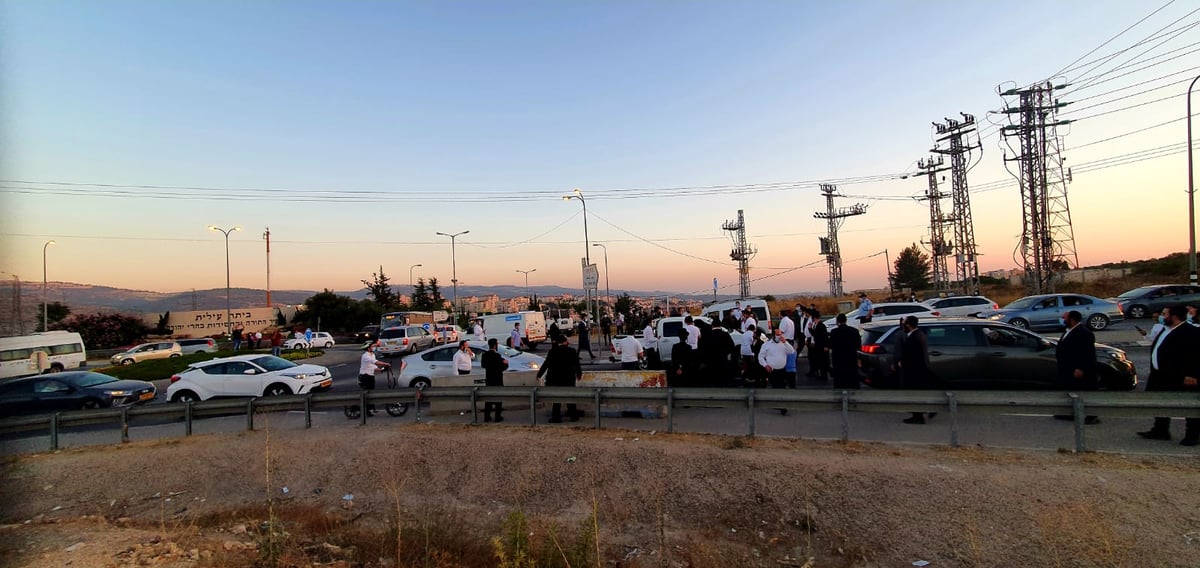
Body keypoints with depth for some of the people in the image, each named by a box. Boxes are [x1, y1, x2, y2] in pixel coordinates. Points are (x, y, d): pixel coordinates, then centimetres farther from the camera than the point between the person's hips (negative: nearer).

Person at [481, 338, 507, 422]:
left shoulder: (484, 355, 0)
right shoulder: (497, 355, -21)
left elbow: (483, 365, 11)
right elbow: (502, 368, -21)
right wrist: (506, 363, 0)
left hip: (488, 380, 6)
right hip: (497, 380, -6)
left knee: (488, 398, 15)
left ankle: (487, 417, 17)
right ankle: (498, 417, 8)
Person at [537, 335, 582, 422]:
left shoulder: (552, 351, -6)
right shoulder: (572, 351, -2)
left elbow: (546, 364, -6)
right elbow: (576, 364, 5)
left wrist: (539, 374, 2)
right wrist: (579, 374, 21)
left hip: (555, 379, -1)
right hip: (569, 379, 1)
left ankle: (556, 417, 6)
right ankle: (573, 416, 16)